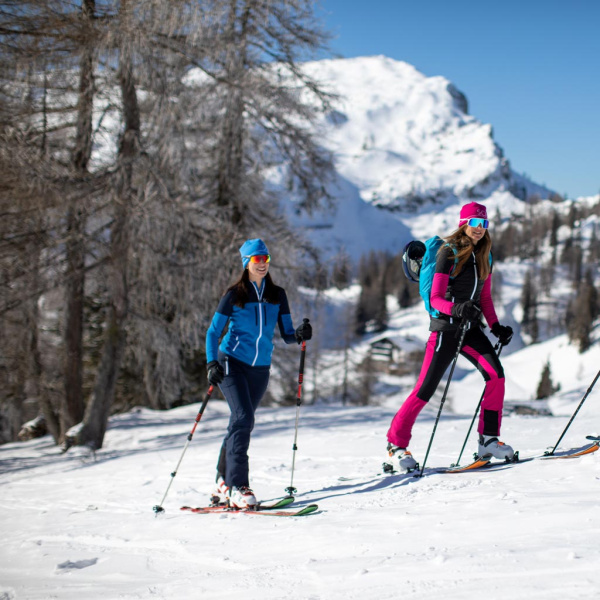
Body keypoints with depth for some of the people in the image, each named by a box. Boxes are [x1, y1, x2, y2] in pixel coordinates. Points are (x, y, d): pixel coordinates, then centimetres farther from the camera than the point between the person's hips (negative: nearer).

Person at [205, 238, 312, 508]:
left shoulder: (277, 295, 7)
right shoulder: (234, 295, -3)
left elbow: (287, 334, 7)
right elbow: (213, 332, 0)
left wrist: (300, 335, -16)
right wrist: (212, 363, -14)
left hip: (260, 369, 4)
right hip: (232, 364, -4)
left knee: (241, 424, 8)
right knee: (243, 418, -19)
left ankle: (223, 483, 21)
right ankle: (238, 486, -20)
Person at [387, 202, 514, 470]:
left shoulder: (484, 256, 11)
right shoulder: (449, 253, -9)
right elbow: (435, 298, -12)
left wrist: (496, 326, 5)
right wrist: (456, 308, -31)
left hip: (471, 328, 6)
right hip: (446, 327, -6)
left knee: (495, 373, -15)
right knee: (425, 389, -7)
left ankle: (488, 439, -6)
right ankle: (396, 443, 6)